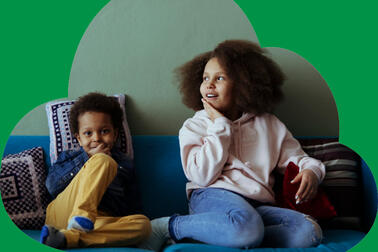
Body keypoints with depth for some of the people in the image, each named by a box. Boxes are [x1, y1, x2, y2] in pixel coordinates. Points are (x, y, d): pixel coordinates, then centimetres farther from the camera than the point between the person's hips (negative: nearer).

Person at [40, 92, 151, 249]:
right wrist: (90, 159, -1)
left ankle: (68, 238, -40)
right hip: (62, 214, -1)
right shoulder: (68, 158, 24)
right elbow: (52, 186, 2)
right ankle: (80, 216, -36)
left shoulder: (123, 165, 22)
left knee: (143, 224, -31)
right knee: (102, 161, -16)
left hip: (97, 224, 2)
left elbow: (131, 211, 10)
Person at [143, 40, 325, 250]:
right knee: (248, 226, -40)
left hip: (260, 204, 5)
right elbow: (202, 176, -3)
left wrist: (311, 170, -3)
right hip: (212, 196, -4)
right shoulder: (194, 126, 12)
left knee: (310, 232, -26)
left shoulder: (268, 124, 19)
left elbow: (295, 157, 22)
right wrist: (221, 126, -2)